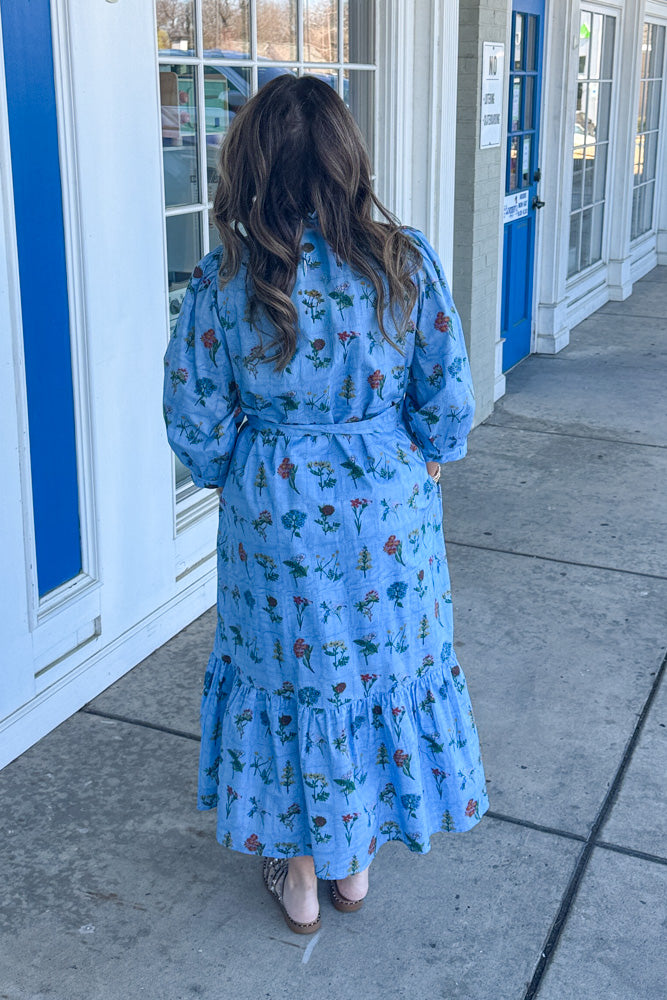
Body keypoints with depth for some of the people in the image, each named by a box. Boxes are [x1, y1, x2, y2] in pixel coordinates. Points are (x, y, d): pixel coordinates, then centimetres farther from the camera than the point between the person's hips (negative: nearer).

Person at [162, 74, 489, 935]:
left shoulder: (225, 280, -14)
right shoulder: (405, 261, -11)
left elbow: (195, 421, -8)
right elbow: (447, 402, -7)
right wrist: (418, 473, 11)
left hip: (276, 516, -1)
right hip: (388, 510, 1)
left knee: (289, 675, 16)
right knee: (386, 664, 19)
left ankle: (299, 876, 33)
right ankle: (355, 861, 37)